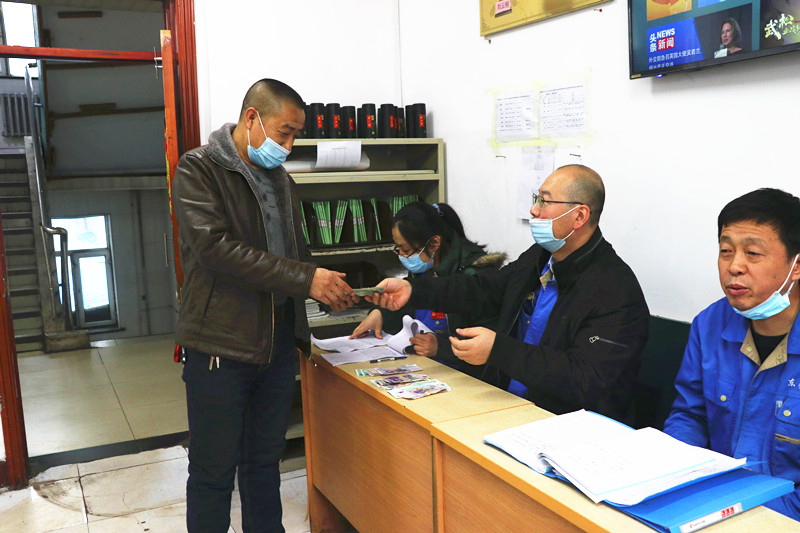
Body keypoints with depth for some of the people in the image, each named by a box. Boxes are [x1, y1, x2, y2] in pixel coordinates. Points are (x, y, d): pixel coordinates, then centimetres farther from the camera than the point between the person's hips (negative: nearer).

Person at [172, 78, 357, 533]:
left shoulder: (281, 180, 15)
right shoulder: (199, 170, -8)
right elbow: (216, 248, -22)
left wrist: (331, 287, 2)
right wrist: (306, 278, -22)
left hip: (279, 342, 7)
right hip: (221, 345, -6)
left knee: (265, 461, 19)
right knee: (214, 470, 5)